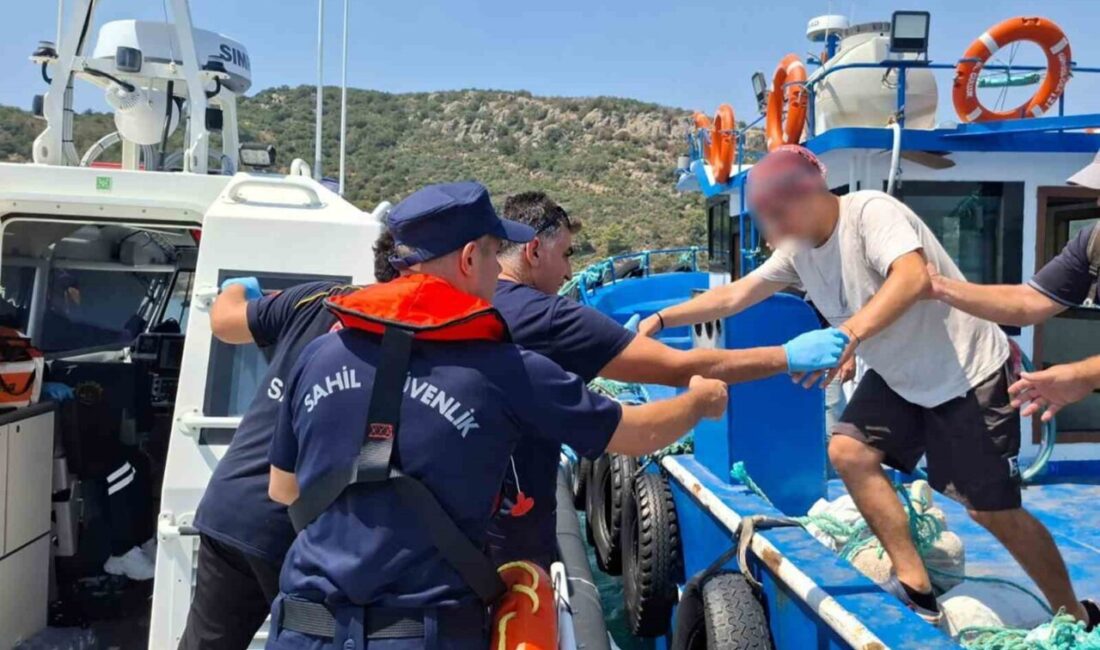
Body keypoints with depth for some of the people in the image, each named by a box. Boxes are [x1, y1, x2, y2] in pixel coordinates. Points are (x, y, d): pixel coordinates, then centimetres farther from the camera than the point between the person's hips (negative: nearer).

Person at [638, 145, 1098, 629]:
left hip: (967, 373, -7)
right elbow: (733, 296, 3)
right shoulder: (798, 249, -2)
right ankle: (916, 588, 2)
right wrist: (660, 320, -3)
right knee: (847, 449, -8)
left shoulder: (871, 211, -25)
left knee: (994, 511, -1)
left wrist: (849, 333, -56)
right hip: (899, 377, 8)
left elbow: (914, 277, -43)